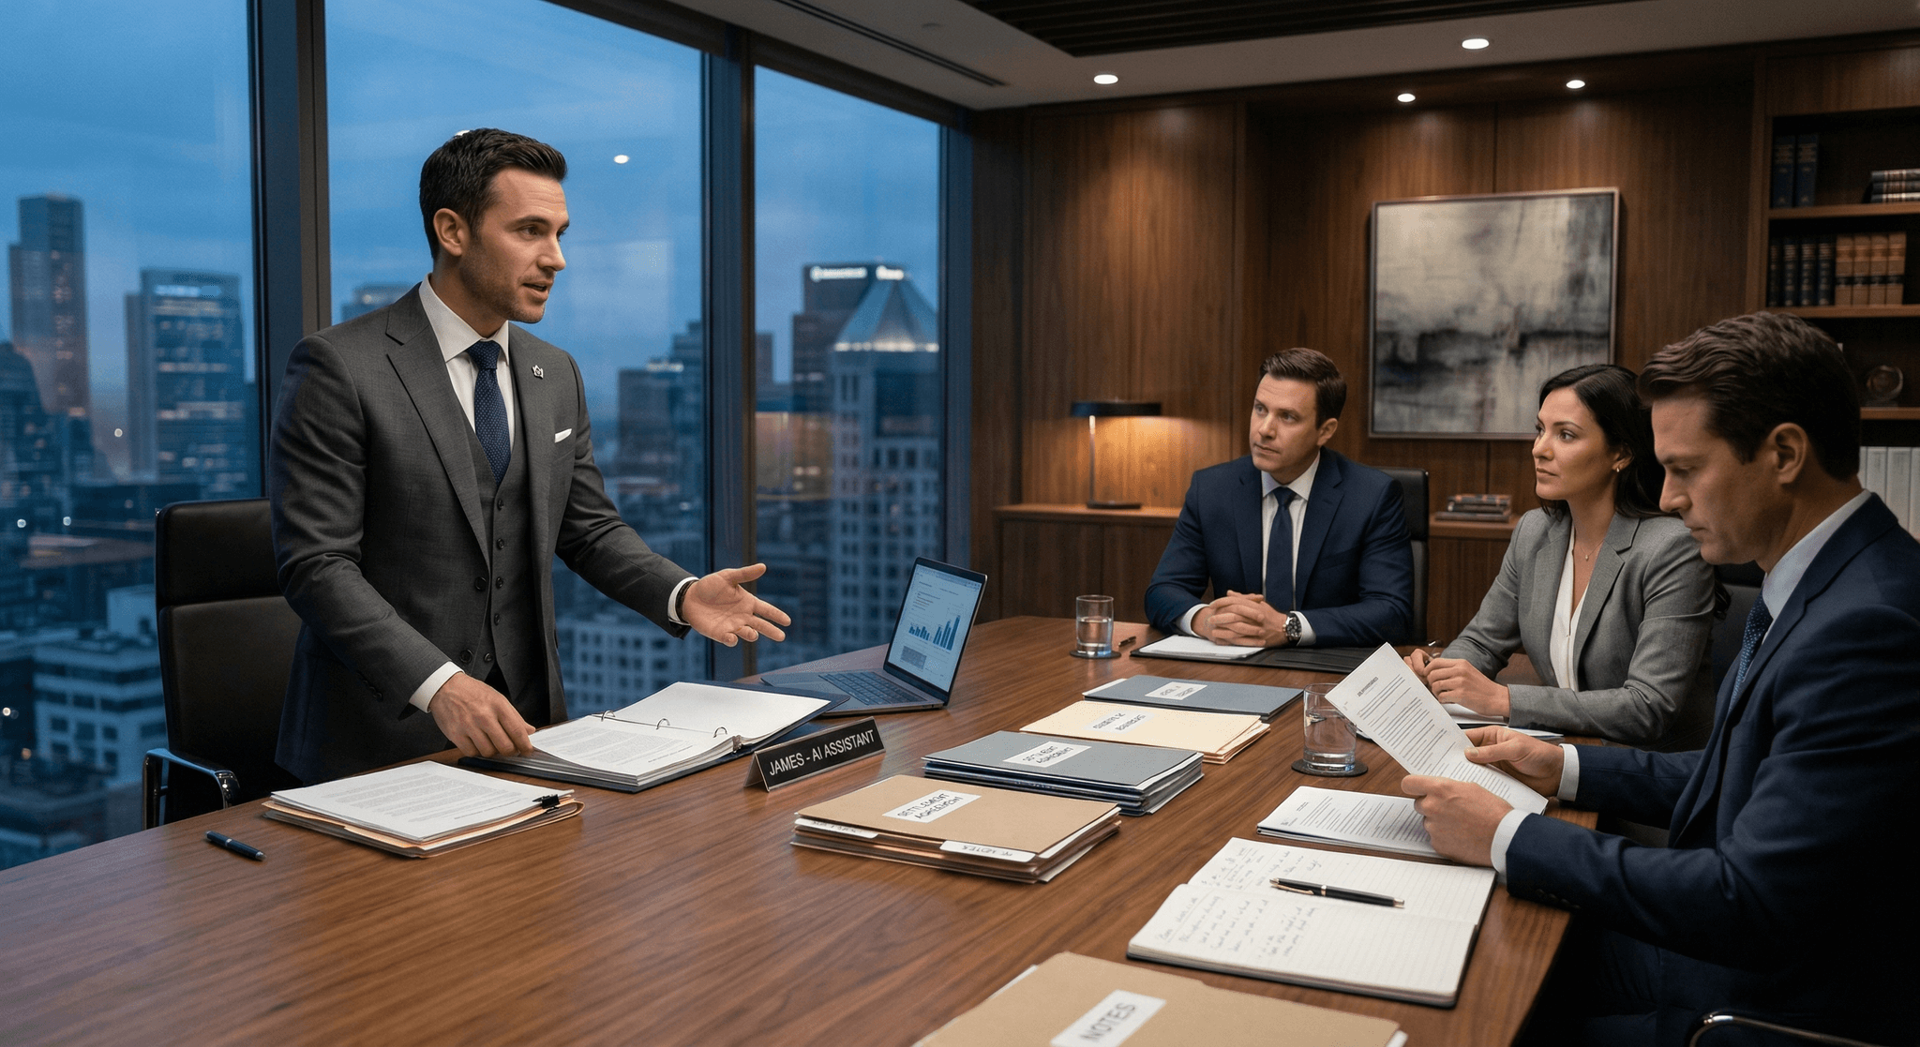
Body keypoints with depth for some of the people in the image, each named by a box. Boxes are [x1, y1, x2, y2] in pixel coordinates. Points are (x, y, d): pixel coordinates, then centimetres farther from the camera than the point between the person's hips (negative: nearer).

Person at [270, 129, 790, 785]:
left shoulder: (557, 376, 11)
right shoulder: (338, 367, -9)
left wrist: (681, 595, -2)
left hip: (522, 719, 5)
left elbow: (589, 528, 16)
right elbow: (316, 563, -14)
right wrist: (437, 682, -26)